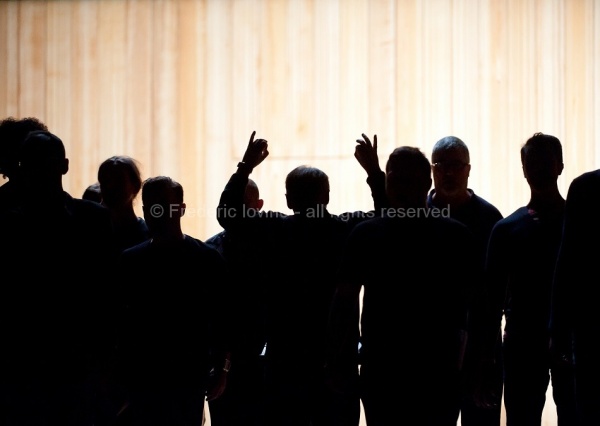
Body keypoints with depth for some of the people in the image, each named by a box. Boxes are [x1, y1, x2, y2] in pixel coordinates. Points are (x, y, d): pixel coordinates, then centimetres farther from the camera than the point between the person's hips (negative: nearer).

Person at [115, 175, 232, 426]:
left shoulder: (207, 259, -2)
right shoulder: (130, 260, 7)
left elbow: (221, 320, -1)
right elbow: (121, 321, 9)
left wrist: (221, 371, -5)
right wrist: (118, 373, 5)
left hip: (189, 377, -3)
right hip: (141, 376, 3)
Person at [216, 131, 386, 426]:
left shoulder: (273, 230, -7)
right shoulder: (351, 229, -6)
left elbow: (226, 213, 7)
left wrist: (245, 166, 7)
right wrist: (374, 171, 11)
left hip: (284, 359, 0)